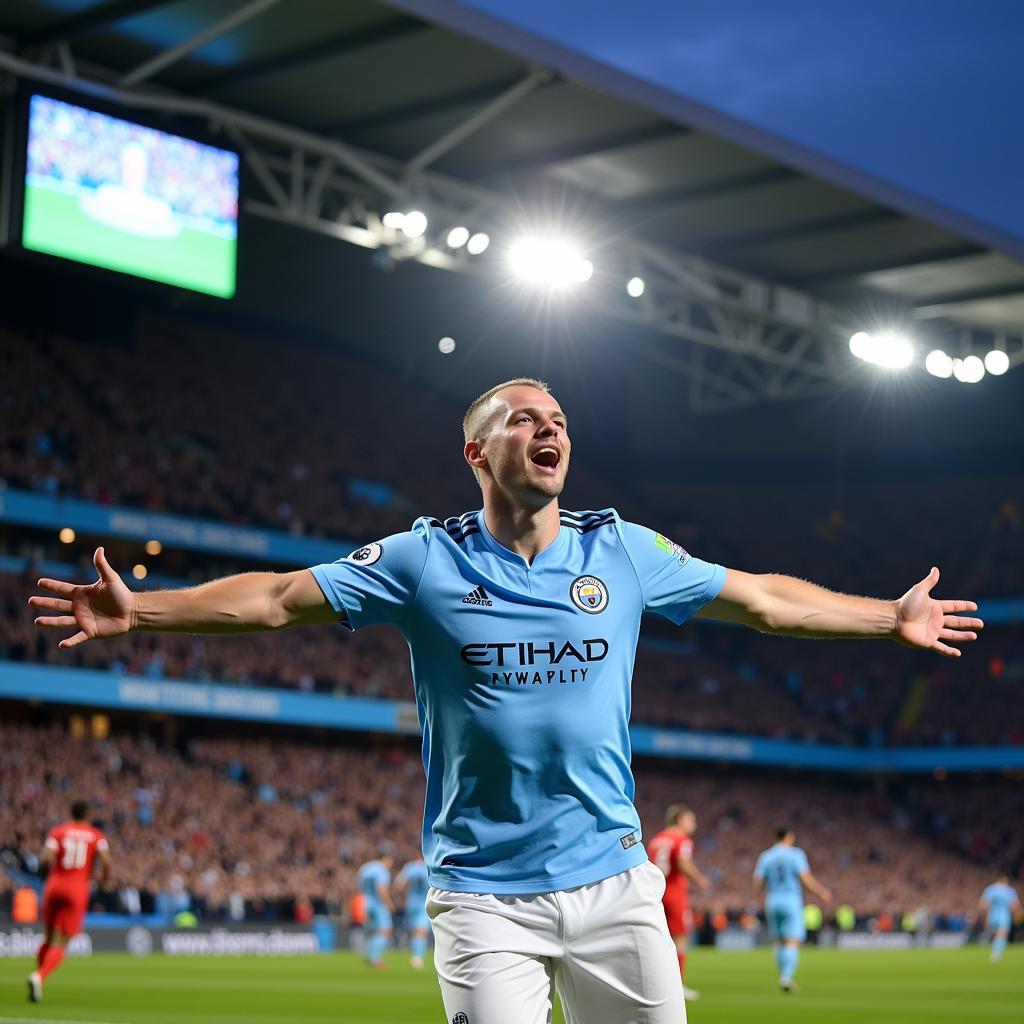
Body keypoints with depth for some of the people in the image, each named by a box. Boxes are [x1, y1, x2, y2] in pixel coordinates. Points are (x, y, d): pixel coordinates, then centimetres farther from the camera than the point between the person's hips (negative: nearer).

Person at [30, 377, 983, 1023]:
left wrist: (892, 618, 16)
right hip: (484, 893, -2)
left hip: (612, 879, 3)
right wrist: (142, 609, -9)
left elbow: (761, 598, 13)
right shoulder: (425, 559, -1)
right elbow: (278, 595, -1)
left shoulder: (622, 551, 5)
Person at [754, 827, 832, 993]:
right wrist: (822, 893, 3)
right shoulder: (796, 854, -3)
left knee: (779, 941, 16)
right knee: (793, 942, -7)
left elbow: (758, 885, 3)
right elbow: (806, 879, -10)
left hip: (772, 902, 4)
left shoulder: (765, 857, 7)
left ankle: (784, 977, 15)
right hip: (792, 900, -4)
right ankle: (787, 976, -24)